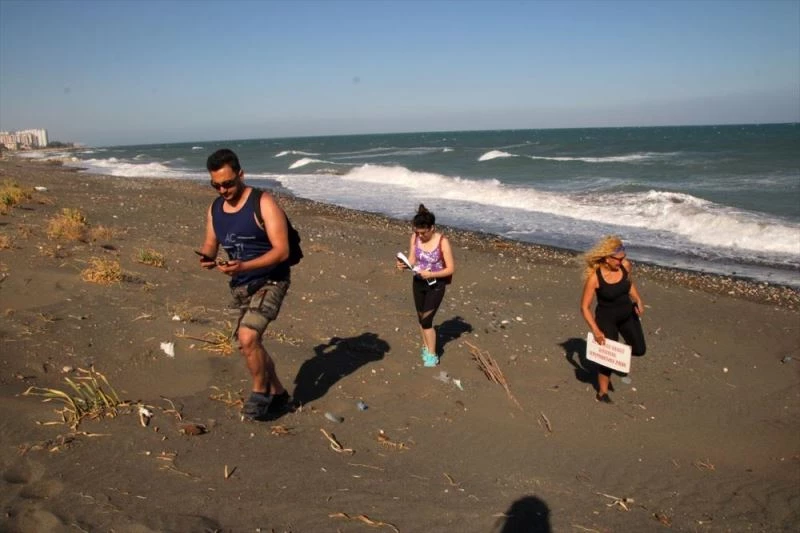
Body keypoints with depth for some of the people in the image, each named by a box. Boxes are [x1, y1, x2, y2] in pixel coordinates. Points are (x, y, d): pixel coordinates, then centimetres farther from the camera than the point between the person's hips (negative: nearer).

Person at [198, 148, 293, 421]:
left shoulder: (264, 204, -17)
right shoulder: (214, 209, 4)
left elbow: (282, 251, -22)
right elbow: (210, 244, 12)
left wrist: (243, 266, -33)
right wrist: (206, 258, -14)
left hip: (270, 281, -7)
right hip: (241, 286, 7)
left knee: (247, 338, -23)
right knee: (250, 344, 14)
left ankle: (260, 391, 2)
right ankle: (278, 393, 34)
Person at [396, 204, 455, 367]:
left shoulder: (442, 242, -21)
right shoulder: (414, 238, -8)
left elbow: (451, 269, -17)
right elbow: (412, 260, -4)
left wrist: (431, 274, -28)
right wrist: (404, 265, -26)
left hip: (436, 285, -5)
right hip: (418, 283, 5)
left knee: (426, 320, -7)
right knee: (421, 318, 15)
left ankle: (432, 356, 8)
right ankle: (426, 347, 35)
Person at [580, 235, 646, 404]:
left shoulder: (626, 266, -15)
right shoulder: (594, 277, -28)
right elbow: (585, 307, -22)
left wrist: (638, 301, -6)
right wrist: (595, 330, -27)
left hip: (627, 314, 5)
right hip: (606, 318, -5)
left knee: (639, 349, 12)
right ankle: (602, 393, 21)